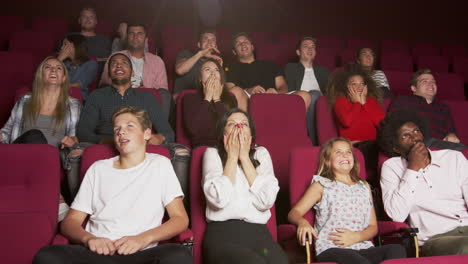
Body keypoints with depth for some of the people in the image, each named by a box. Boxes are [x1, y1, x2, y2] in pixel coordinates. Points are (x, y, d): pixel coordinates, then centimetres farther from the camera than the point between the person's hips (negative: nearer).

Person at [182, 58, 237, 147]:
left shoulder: (229, 99, 15)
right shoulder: (189, 98, 10)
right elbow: (192, 129, -6)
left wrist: (217, 100, 2)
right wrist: (207, 99, 0)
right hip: (202, 146, -1)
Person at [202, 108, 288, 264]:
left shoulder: (261, 154, 14)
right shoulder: (213, 154, 8)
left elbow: (266, 201, -3)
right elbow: (219, 199, -10)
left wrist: (244, 157, 0)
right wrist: (232, 156, -1)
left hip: (258, 233, 2)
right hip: (222, 234, -2)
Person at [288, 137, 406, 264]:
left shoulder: (364, 187, 24)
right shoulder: (321, 185, 13)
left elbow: (373, 226, 19)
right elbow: (294, 213, 5)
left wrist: (356, 237, -3)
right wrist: (302, 222, -20)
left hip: (363, 247, 5)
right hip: (331, 249, -5)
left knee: (397, 249, -27)